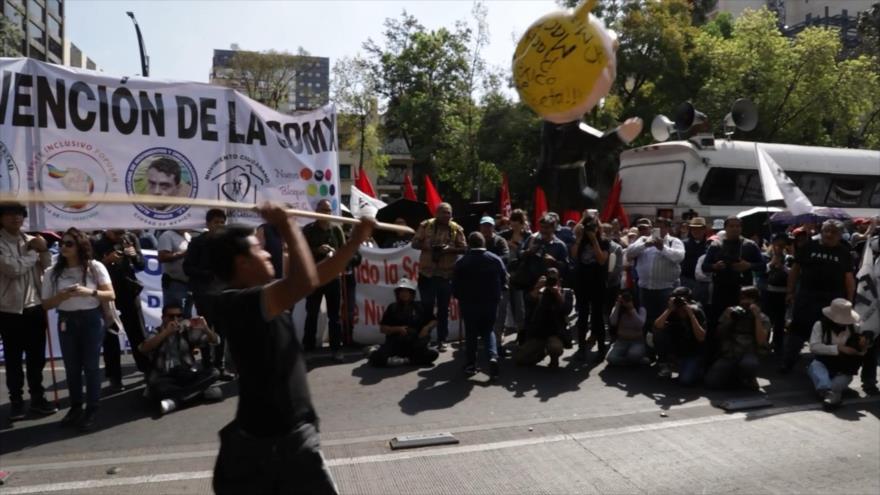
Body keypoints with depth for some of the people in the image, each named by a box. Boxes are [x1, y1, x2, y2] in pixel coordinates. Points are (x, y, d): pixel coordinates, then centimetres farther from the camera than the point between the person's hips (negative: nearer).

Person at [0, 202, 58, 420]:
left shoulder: (32, 240, 9)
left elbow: (47, 268, 7)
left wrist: (43, 250, -9)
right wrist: (35, 253, -6)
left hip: (35, 307, 4)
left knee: (37, 356, 11)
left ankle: (37, 397, 22)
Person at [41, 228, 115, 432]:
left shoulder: (95, 267, -6)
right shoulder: (52, 273, 0)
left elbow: (111, 295, -7)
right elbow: (46, 304, 2)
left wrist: (89, 292, -23)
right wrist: (62, 296, -18)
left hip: (92, 320, -3)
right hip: (67, 321, 3)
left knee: (90, 365, 1)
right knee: (72, 367, 10)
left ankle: (91, 410, 10)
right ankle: (75, 407, 24)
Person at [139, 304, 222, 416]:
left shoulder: (188, 332, 8)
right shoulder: (156, 333, 4)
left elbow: (215, 341, 1)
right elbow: (143, 349, -17)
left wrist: (206, 329, -20)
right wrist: (166, 332, -27)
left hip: (188, 376, 3)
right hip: (164, 378, -3)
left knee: (214, 372, -23)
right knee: (156, 388, -36)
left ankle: (174, 399, -26)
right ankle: (203, 392, -27)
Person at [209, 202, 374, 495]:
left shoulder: (270, 293, 5)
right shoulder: (234, 303, -23)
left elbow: (318, 277, 16)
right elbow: (305, 282, -36)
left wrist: (356, 241, 14)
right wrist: (286, 226, -25)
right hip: (257, 440, -8)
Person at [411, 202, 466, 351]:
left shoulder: (456, 229, 1)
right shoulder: (426, 225, 0)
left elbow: (463, 249, 0)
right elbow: (415, 243, 1)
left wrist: (450, 249, -18)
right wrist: (428, 247, -17)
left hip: (447, 274, 1)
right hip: (427, 272, -1)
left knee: (443, 309, 8)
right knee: (426, 306, 5)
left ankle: (442, 340, 16)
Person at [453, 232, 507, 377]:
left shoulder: (461, 262, -7)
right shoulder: (495, 259, -1)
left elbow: (455, 285, -5)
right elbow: (504, 281, 4)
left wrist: (459, 297, 12)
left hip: (469, 303, -1)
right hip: (491, 302, 1)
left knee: (471, 333, 11)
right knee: (489, 330, 15)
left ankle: (470, 365, 10)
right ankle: (493, 356, -8)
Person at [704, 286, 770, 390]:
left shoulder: (763, 319, 7)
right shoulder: (731, 312, 12)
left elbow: (761, 341, -10)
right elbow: (719, 336, 10)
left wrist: (757, 317, -11)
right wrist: (728, 319, -2)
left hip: (748, 355, -2)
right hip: (727, 355, 2)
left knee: (749, 364, -41)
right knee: (711, 382, -22)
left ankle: (748, 379, -3)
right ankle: (737, 377, 9)